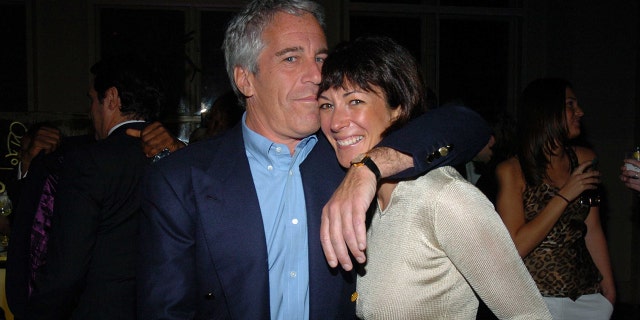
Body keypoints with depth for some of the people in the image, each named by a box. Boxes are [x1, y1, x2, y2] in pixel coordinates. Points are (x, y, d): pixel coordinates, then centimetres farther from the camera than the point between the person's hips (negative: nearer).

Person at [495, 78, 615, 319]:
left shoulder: (585, 160, 1)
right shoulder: (511, 171, -13)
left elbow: (593, 230, 7)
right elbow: (515, 247, -19)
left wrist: (608, 286, 6)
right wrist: (565, 196, -20)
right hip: (537, 299, -4)